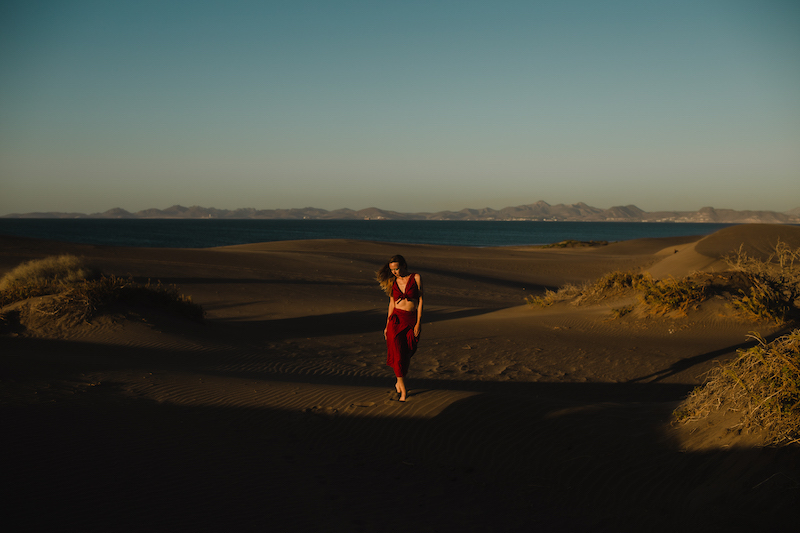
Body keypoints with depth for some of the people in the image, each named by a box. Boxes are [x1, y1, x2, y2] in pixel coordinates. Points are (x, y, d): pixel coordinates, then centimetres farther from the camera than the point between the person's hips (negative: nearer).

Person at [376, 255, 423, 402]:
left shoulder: (416, 278, -2)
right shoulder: (393, 282, 6)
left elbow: (420, 300, -3)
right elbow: (392, 303, 12)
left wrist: (418, 323, -8)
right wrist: (387, 325, 11)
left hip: (412, 320, -1)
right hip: (397, 319, 1)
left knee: (407, 354, 4)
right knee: (397, 353, -11)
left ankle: (399, 382, 27)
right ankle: (403, 389, -4)